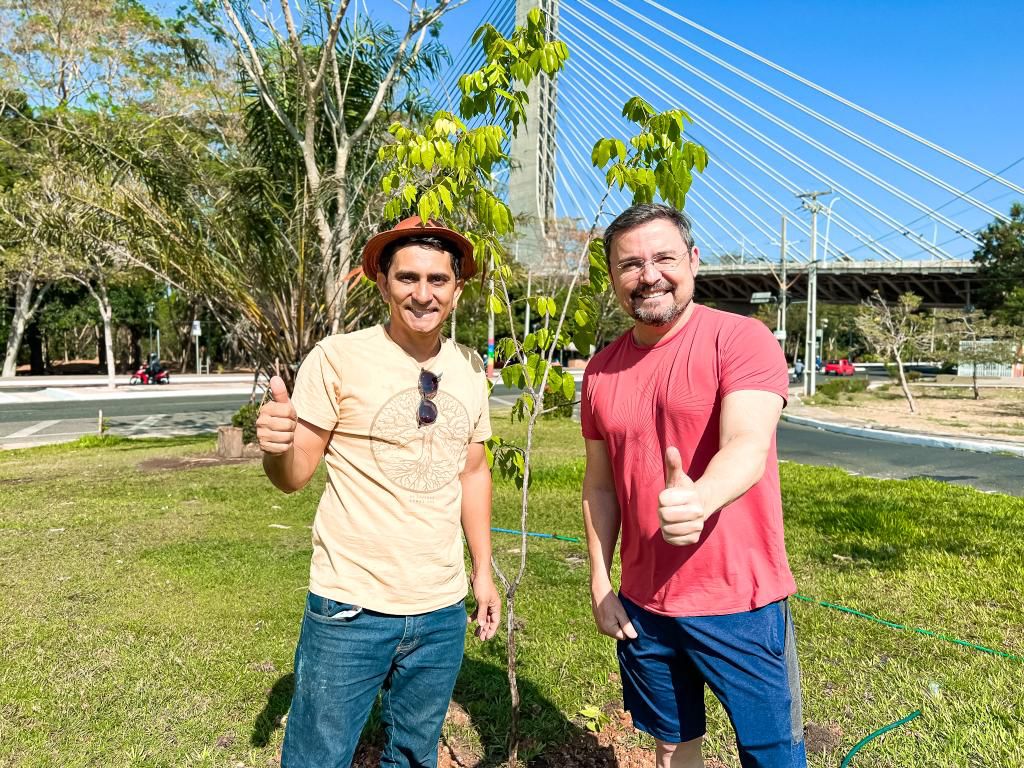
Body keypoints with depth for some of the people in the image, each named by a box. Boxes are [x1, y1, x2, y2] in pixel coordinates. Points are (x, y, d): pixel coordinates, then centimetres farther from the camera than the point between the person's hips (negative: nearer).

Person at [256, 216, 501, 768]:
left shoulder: (469, 368, 3)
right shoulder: (338, 357, -12)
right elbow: (294, 475, -9)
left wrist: (482, 570, 13)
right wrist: (276, 447, -31)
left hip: (443, 611, 5)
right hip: (351, 609, -4)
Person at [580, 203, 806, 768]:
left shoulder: (742, 339, -12)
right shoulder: (602, 371, 3)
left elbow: (748, 447, -27)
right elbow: (599, 483, 8)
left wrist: (699, 498, -48)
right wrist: (600, 584, 4)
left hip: (739, 601, -4)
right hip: (643, 605, 4)